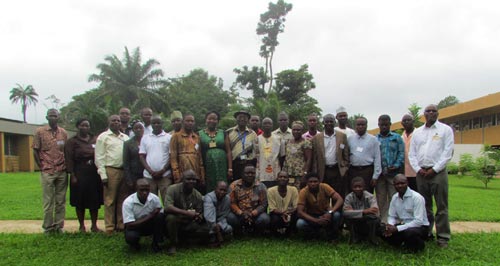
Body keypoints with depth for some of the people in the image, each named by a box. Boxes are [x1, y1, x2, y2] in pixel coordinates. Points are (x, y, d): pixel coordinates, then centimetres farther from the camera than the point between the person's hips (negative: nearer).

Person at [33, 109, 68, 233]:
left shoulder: (63, 133, 8)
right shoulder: (40, 132, 1)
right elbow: (35, 151, 2)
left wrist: (66, 166, 5)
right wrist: (42, 167, -1)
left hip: (62, 172, 2)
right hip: (47, 172, -2)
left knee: (61, 201, 6)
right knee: (48, 201, 2)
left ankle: (59, 226, 14)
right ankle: (48, 227, 12)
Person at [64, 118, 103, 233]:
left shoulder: (95, 140, 10)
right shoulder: (72, 142, 1)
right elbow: (69, 160, -4)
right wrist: (72, 176, -11)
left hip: (94, 174, 3)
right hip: (80, 175, -3)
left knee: (95, 201, 6)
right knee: (80, 201, 3)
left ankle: (94, 225, 16)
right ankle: (82, 226, 16)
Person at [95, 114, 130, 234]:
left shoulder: (125, 137, 15)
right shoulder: (103, 137, 3)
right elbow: (99, 157, -2)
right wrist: (103, 175, -9)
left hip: (124, 170, 4)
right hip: (111, 170, -4)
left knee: (122, 199, 9)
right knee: (110, 200, 0)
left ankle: (121, 225, 18)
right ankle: (110, 227, 7)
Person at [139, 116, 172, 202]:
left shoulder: (169, 138, 4)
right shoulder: (145, 138, 12)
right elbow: (142, 156, 8)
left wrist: (162, 171, -8)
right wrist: (150, 171, -6)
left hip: (165, 175, -2)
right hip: (149, 176, 2)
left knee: (166, 200, -6)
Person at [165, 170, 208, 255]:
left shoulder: (198, 195, -4)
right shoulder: (173, 189, -17)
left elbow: (200, 213, 3)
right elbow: (167, 207, -30)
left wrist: (199, 217, -23)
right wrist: (187, 213, -35)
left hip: (189, 224, 4)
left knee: (207, 230, -15)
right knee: (171, 217, -37)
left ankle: (181, 235, 6)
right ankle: (173, 244, -12)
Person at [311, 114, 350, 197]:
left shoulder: (342, 136, 6)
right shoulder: (317, 138, 5)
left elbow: (346, 155, 7)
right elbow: (314, 157, 4)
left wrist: (345, 168, 0)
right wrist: (315, 173, 0)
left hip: (338, 171, 0)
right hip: (323, 171, 0)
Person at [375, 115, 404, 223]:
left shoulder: (397, 137, 9)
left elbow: (401, 153, 2)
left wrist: (396, 165, -11)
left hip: (394, 173, -1)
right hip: (379, 173, 1)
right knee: (381, 199, 6)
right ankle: (383, 221, 14)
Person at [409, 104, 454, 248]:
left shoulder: (445, 130, 3)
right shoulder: (417, 132, 14)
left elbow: (448, 153, -4)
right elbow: (412, 154, 12)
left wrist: (434, 169, -11)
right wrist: (418, 169, -2)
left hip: (438, 172, -4)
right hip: (421, 173, 4)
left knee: (441, 206, -2)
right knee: (425, 206, 10)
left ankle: (443, 237, 5)